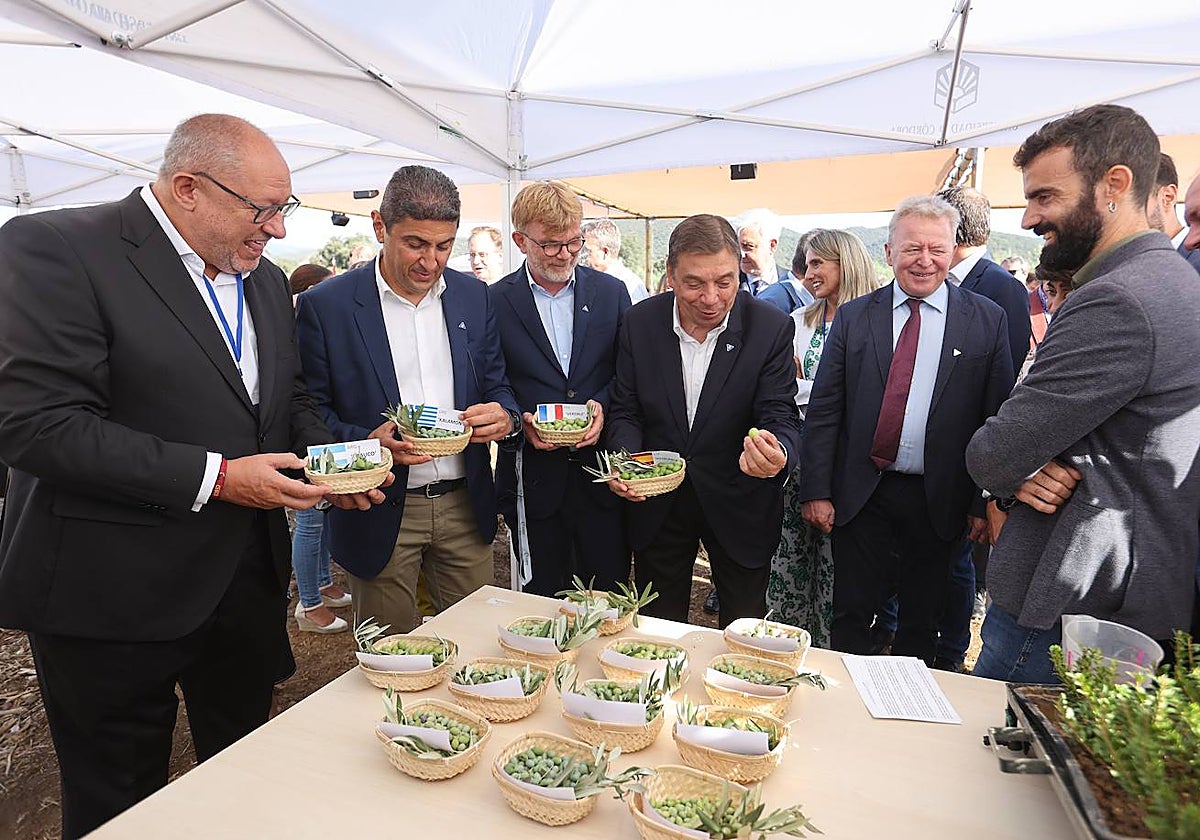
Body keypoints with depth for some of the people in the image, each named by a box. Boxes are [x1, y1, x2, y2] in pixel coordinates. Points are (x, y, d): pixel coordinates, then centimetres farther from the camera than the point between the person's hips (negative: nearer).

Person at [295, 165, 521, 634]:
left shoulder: (473, 296, 4)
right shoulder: (325, 305, -7)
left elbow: (497, 385, 10)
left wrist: (504, 416, -13)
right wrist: (366, 442, -23)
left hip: (466, 507, 3)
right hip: (380, 513, -3)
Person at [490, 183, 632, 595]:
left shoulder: (611, 292, 5)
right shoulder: (495, 302, 0)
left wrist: (604, 406, -11)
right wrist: (521, 421, -15)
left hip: (602, 470, 2)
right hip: (532, 479, -1)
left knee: (610, 601, 11)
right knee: (543, 605, 13)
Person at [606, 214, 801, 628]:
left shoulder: (771, 327, -14)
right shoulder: (640, 322, -8)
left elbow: (781, 418, -15)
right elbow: (625, 411, -2)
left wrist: (776, 454, -39)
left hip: (739, 505, -1)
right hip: (657, 504, 2)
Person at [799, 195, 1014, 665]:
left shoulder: (987, 321, 0)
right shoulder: (853, 317, 1)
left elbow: (997, 419, 0)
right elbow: (823, 411, -1)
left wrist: (987, 503, -2)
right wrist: (816, 490, -6)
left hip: (939, 502, 1)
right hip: (861, 494, 0)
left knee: (921, 621, 17)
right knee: (851, 617, 8)